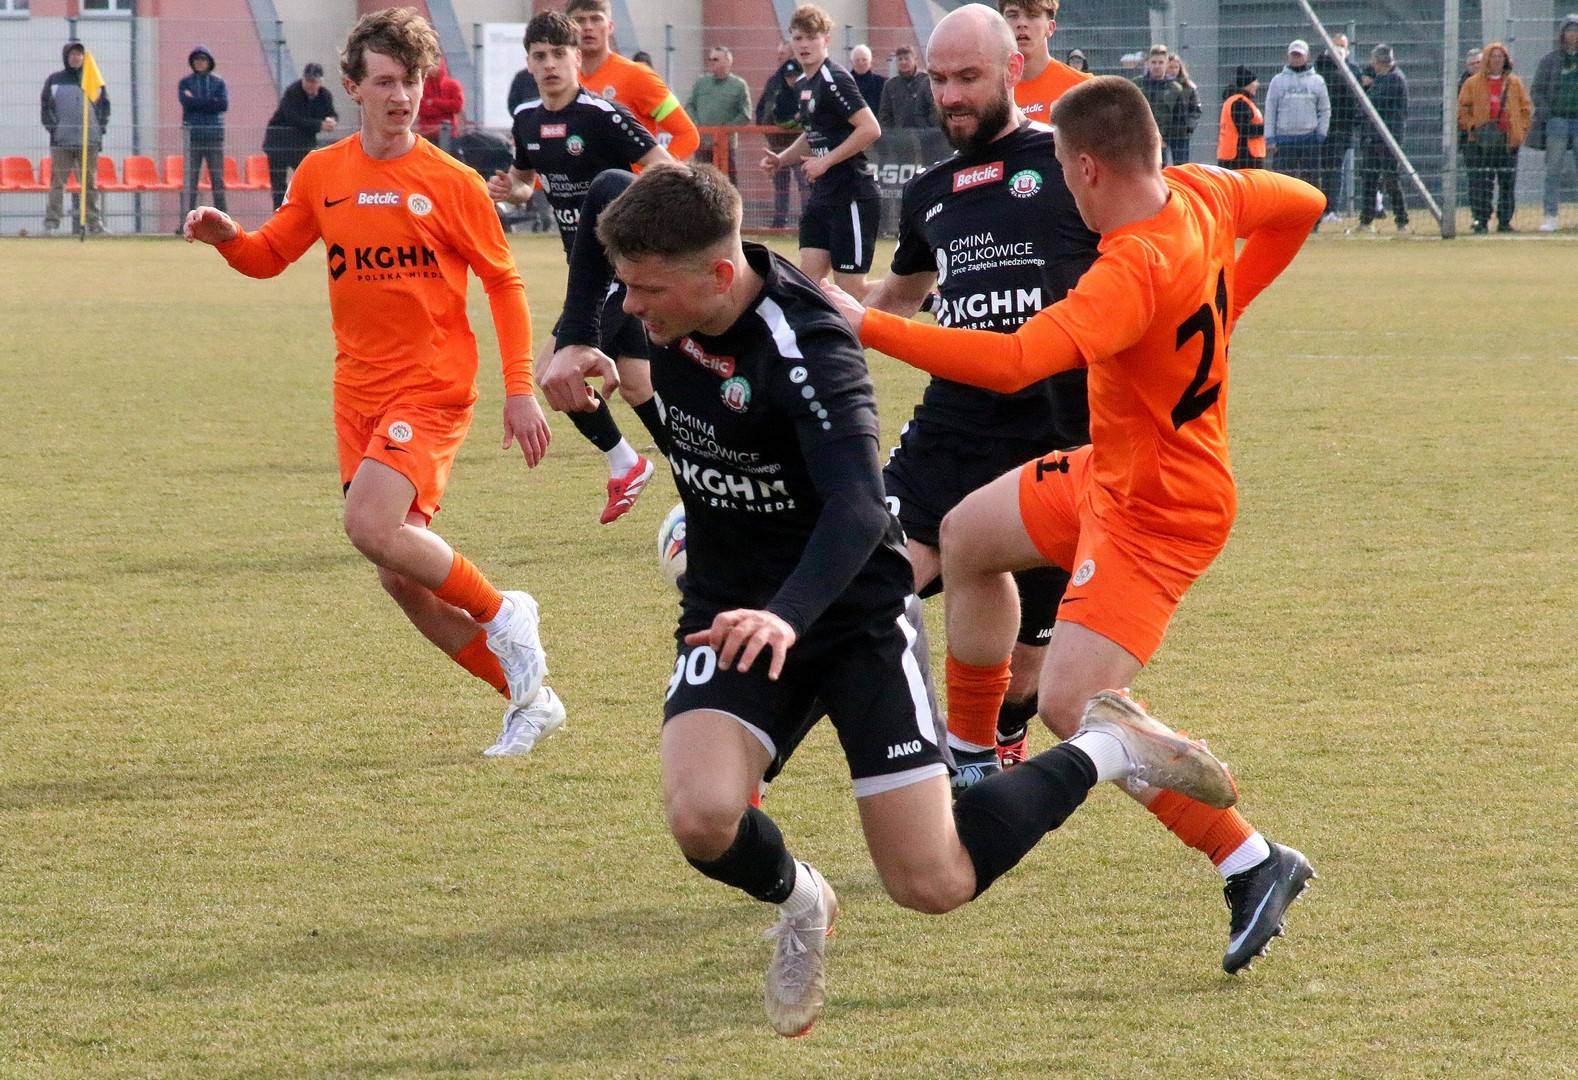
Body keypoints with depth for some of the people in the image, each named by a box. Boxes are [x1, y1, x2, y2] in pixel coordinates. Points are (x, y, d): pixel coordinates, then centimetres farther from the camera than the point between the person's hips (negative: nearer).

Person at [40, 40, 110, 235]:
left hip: (89, 141, 2)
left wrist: (101, 128, 4)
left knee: (90, 183, 4)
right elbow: (45, 107, 7)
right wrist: (52, 128, -5)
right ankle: (51, 222, -6)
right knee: (57, 182, -6)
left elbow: (104, 105, 15)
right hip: (61, 141, -2)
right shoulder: (54, 80, 7)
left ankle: (94, 222, 6)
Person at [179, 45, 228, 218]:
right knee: (190, 180, -6)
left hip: (214, 134, 1)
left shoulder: (218, 82, 12)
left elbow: (224, 104, -4)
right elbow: (186, 102, -7)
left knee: (218, 179, -2)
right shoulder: (185, 83, 11)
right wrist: (211, 102, -7)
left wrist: (197, 102, -5)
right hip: (192, 136, -1)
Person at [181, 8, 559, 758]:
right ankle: (527, 698, 17)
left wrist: (520, 391, -4)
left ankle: (502, 616, -5)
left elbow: (504, 283, 1)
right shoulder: (322, 175, 6)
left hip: (432, 388, -5)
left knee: (371, 524, -26)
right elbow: (270, 256, 14)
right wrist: (227, 238, -9)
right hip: (359, 395, 6)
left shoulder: (451, 183, -5)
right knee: (401, 579, 5)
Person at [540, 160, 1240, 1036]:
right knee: (702, 816, -26)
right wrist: (573, 348, 1)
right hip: (728, 611, 5)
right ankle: (797, 902, 10)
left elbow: (857, 506, -40)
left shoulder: (806, 347, -28)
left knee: (933, 886, -4)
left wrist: (788, 617, -57)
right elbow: (604, 198, 13)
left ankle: (1106, 751, 22)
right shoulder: (661, 274, -10)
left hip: (852, 612, -5)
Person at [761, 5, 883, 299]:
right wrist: (781, 160, 10)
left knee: (850, 287, -7)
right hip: (822, 196, 9)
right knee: (809, 279, 3)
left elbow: (870, 129, -22)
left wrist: (825, 161, -18)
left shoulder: (835, 80, -14)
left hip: (852, 196, -9)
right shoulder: (803, 85, 13)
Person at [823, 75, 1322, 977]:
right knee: (969, 536, 25)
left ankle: (1254, 864, -12)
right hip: (1112, 471, 11)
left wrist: (866, 326, -36)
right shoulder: (1202, 195, -6)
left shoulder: (1135, 273, -33)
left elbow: (1011, 362, -43)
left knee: (1072, 704, -18)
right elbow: (1302, 205, 13)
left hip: (1158, 511, -11)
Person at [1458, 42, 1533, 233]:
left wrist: (1520, 130, 1)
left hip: (1508, 143, 2)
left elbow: (1527, 108, 13)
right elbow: (1462, 109, 5)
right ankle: (1481, 221, -4)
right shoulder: (1473, 83, 5)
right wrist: (1471, 125, -10)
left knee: (1507, 183, 4)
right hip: (1481, 144, -2)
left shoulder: (1514, 83, 10)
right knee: (1481, 184, -7)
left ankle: (1505, 222, 10)